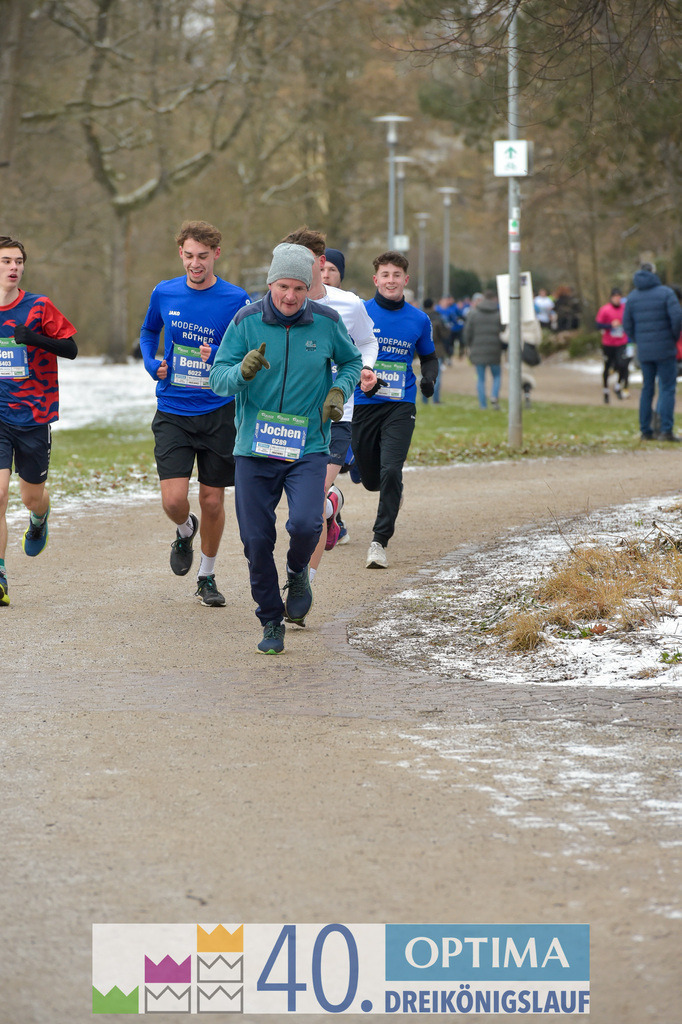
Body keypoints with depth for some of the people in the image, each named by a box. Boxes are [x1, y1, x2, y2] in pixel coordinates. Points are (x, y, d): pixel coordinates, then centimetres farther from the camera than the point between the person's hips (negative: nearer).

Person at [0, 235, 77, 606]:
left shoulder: (38, 307, -4)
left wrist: (37, 339, -20)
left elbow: (71, 349, -4)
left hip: (34, 418, 0)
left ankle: (39, 521, 51)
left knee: (32, 497, 11)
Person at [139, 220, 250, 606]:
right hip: (172, 412, 1)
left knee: (212, 501, 5)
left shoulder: (236, 300, -6)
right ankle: (185, 532, 25)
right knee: (174, 500, -12)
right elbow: (149, 332, 22)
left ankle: (207, 576, 26)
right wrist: (152, 364, 3)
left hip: (219, 412, -1)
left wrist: (219, 356, -22)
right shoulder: (164, 294, 2)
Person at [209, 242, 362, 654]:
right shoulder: (247, 322, -5)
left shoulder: (326, 322, -3)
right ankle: (271, 622, 20)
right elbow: (218, 377, -7)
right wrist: (242, 371, -28)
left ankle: (298, 573, 13)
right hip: (254, 450, 1)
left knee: (306, 524, -22)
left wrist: (339, 391, -3)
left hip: (307, 449, -1)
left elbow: (352, 361, 16)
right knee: (257, 541, 1)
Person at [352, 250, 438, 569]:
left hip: (400, 406, 0)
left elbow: (429, 357, 20)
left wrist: (429, 378, -2)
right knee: (371, 479, 9)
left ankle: (380, 541, -9)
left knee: (390, 473, -18)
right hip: (363, 404, 1)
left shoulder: (418, 320, 5)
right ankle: (393, 494, 46)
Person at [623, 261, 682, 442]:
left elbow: (627, 325, 6)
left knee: (647, 389, 12)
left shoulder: (632, 297, 7)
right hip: (665, 349, -4)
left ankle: (645, 431, 11)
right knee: (667, 388, -2)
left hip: (644, 351, 4)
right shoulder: (665, 293, -6)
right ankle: (666, 430, -10)